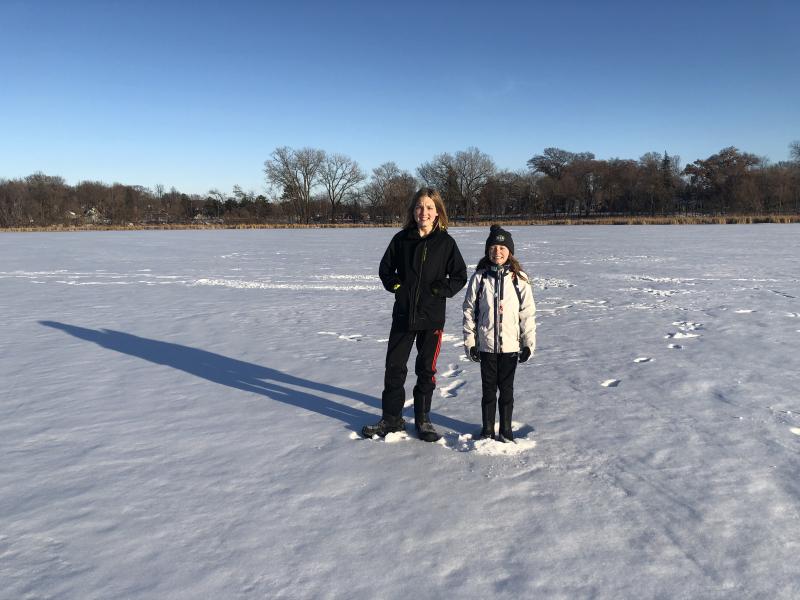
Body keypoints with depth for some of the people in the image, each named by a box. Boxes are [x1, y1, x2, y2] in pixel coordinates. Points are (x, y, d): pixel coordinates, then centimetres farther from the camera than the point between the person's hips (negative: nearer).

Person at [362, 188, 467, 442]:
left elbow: (460, 276, 1)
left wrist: (440, 290, -10)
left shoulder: (446, 242, -3)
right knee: (394, 367, 6)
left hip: (432, 317, -2)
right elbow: (385, 268, 11)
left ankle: (423, 419, 24)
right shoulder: (401, 239, 2)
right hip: (403, 315, 2)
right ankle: (391, 418, 21)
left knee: (426, 370, 8)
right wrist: (395, 286, -2)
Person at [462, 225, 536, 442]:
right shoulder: (479, 277, -1)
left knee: (507, 389, 10)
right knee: (488, 388, 10)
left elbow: (527, 312, 0)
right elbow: (469, 311, 1)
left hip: (511, 344, 0)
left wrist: (529, 342, -3)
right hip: (486, 344, 1)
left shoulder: (519, 279, -2)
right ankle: (487, 430, 24)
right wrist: (469, 341, -1)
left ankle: (506, 430, 24)